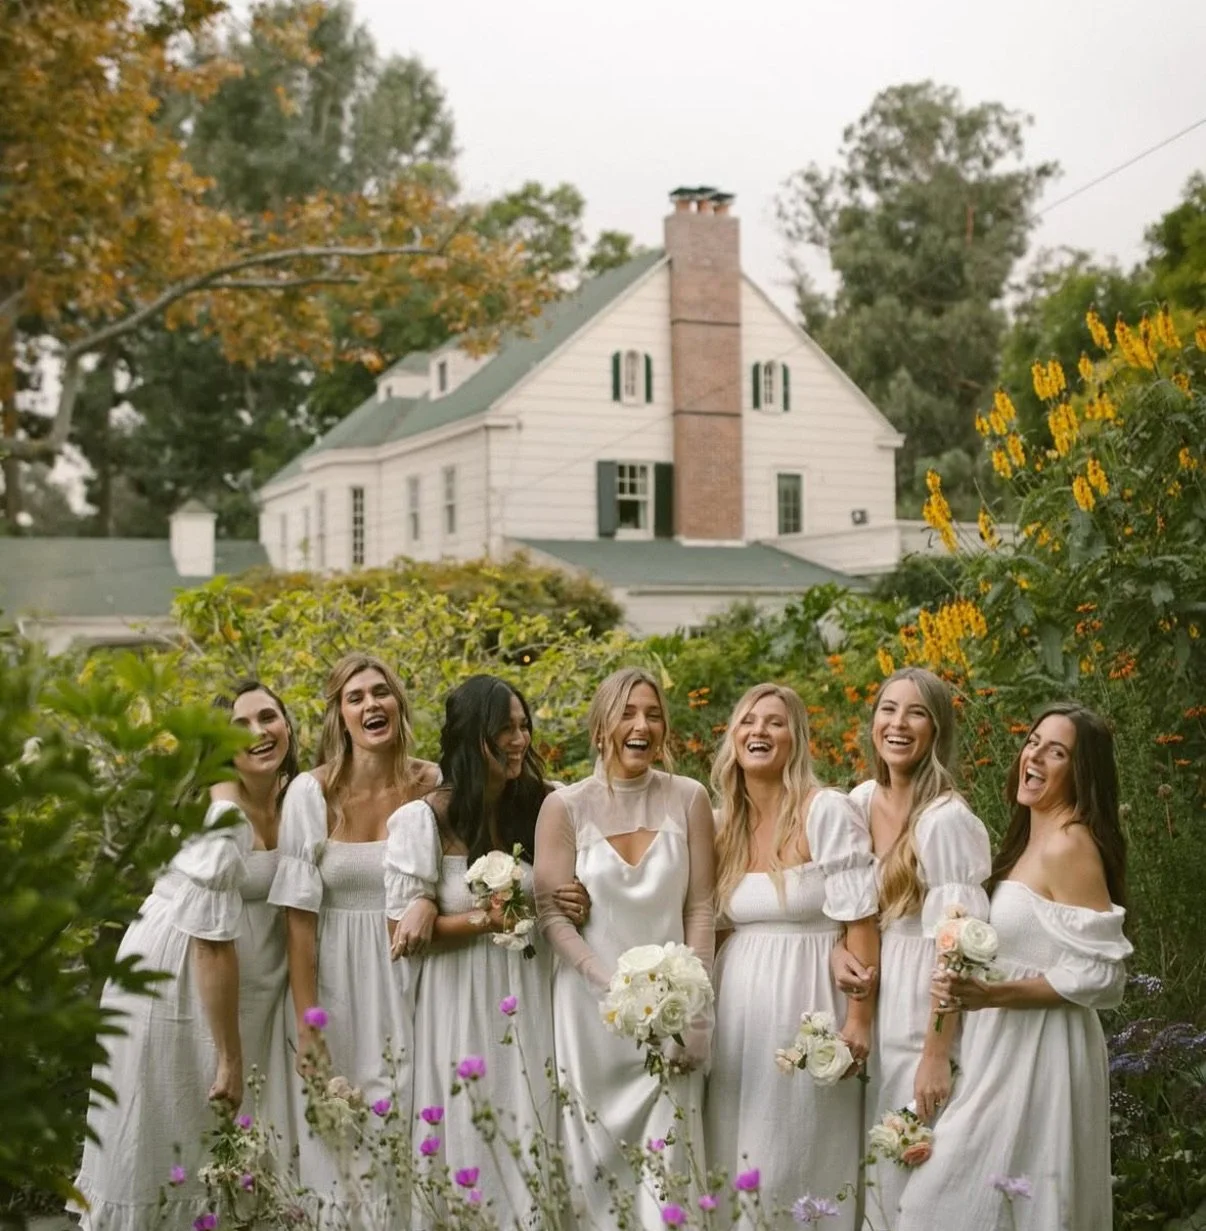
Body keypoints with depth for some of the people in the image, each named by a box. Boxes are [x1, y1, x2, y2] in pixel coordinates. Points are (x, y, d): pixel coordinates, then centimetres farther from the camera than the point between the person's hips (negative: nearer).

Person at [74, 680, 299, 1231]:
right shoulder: (222, 813, -23)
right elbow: (211, 940, -24)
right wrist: (230, 1057, -20)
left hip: (248, 981, 7)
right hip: (180, 977, -7)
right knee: (177, 1136, 4)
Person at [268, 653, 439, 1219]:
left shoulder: (432, 785, -5)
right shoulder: (312, 792, -10)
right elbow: (299, 914, -9)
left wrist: (430, 905, -9)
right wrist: (305, 1022, -10)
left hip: (409, 977, 2)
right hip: (337, 978, -1)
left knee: (408, 1121, 7)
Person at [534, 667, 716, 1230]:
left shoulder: (688, 799, 0)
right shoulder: (565, 807, -4)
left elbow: (700, 909, 1)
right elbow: (551, 913, -5)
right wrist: (616, 989, -14)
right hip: (591, 1006, 0)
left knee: (666, 1159, 1)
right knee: (595, 1156, 8)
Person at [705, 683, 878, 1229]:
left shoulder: (827, 811, -9)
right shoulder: (725, 822, 9)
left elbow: (860, 921, -11)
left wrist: (859, 1018, -14)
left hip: (805, 999, -5)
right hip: (737, 1001, 5)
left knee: (800, 1155, 1)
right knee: (739, 1152, 10)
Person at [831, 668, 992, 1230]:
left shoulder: (946, 820, -17)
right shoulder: (860, 802, 4)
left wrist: (937, 1056, -20)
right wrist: (839, 949, -5)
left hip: (926, 1014, -7)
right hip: (871, 1002, 7)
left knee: (917, 1172, 2)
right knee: (872, 1168, 14)